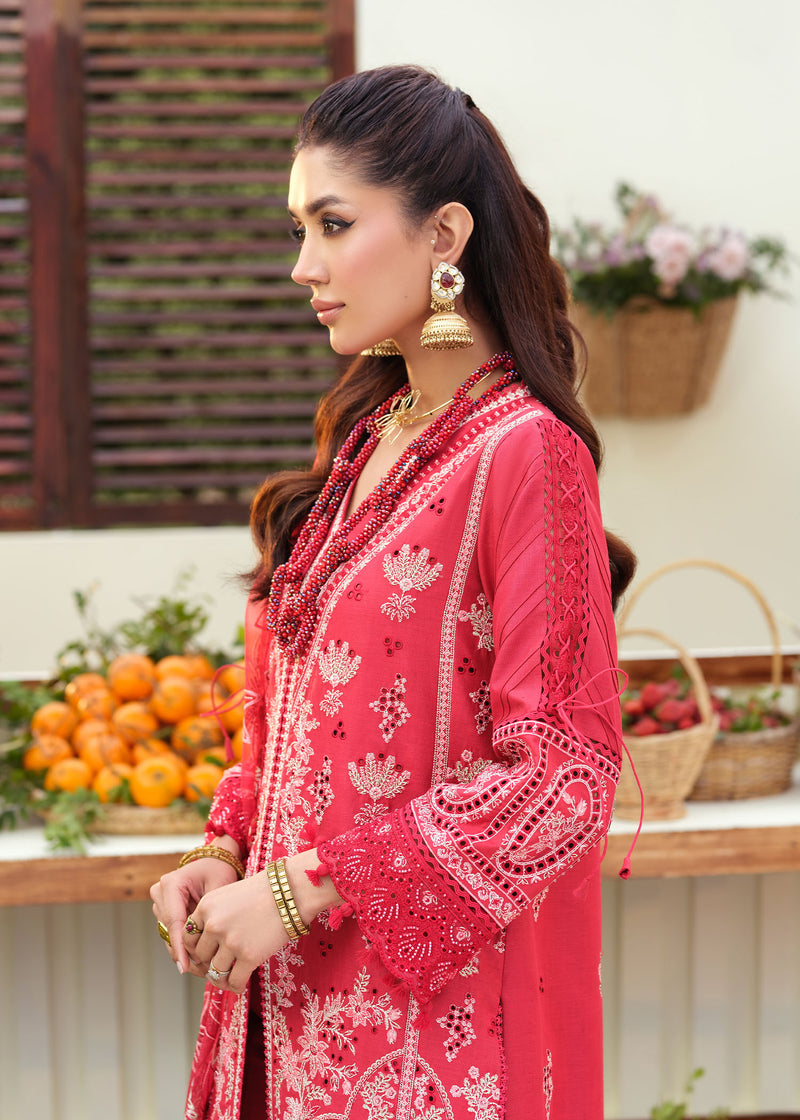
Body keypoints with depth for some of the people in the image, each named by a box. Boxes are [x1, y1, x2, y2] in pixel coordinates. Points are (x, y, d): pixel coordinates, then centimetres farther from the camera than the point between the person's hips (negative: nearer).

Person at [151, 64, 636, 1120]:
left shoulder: (525, 453, -14)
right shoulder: (365, 438, 9)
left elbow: (558, 780, -18)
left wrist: (302, 888, -17)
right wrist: (226, 853, 1)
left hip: (435, 1004, -7)